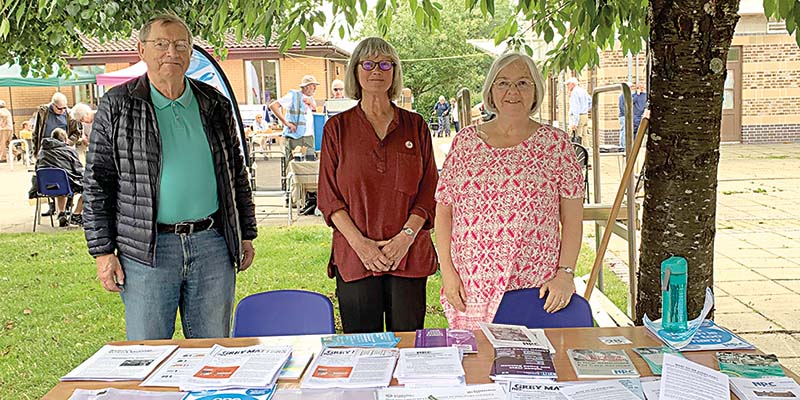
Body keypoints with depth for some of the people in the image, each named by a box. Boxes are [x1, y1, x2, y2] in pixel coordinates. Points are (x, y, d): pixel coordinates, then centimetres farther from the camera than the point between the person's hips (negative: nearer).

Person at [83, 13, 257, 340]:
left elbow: (237, 173, 15)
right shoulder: (117, 106, 1)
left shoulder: (215, 105, 10)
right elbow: (97, 183, 1)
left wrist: (245, 235, 12)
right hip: (147, 250, -2)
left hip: (212, 245, 3)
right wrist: (103, 251, -4)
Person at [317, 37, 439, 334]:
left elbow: (429, 190, 5)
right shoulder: (338, 127, 6)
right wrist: (360, 243, -10)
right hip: (354, 255, 0)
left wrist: (405, 236, -9)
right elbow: (328, 196, 2)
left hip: (409, 254, 1)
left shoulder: (415, 126, 9)